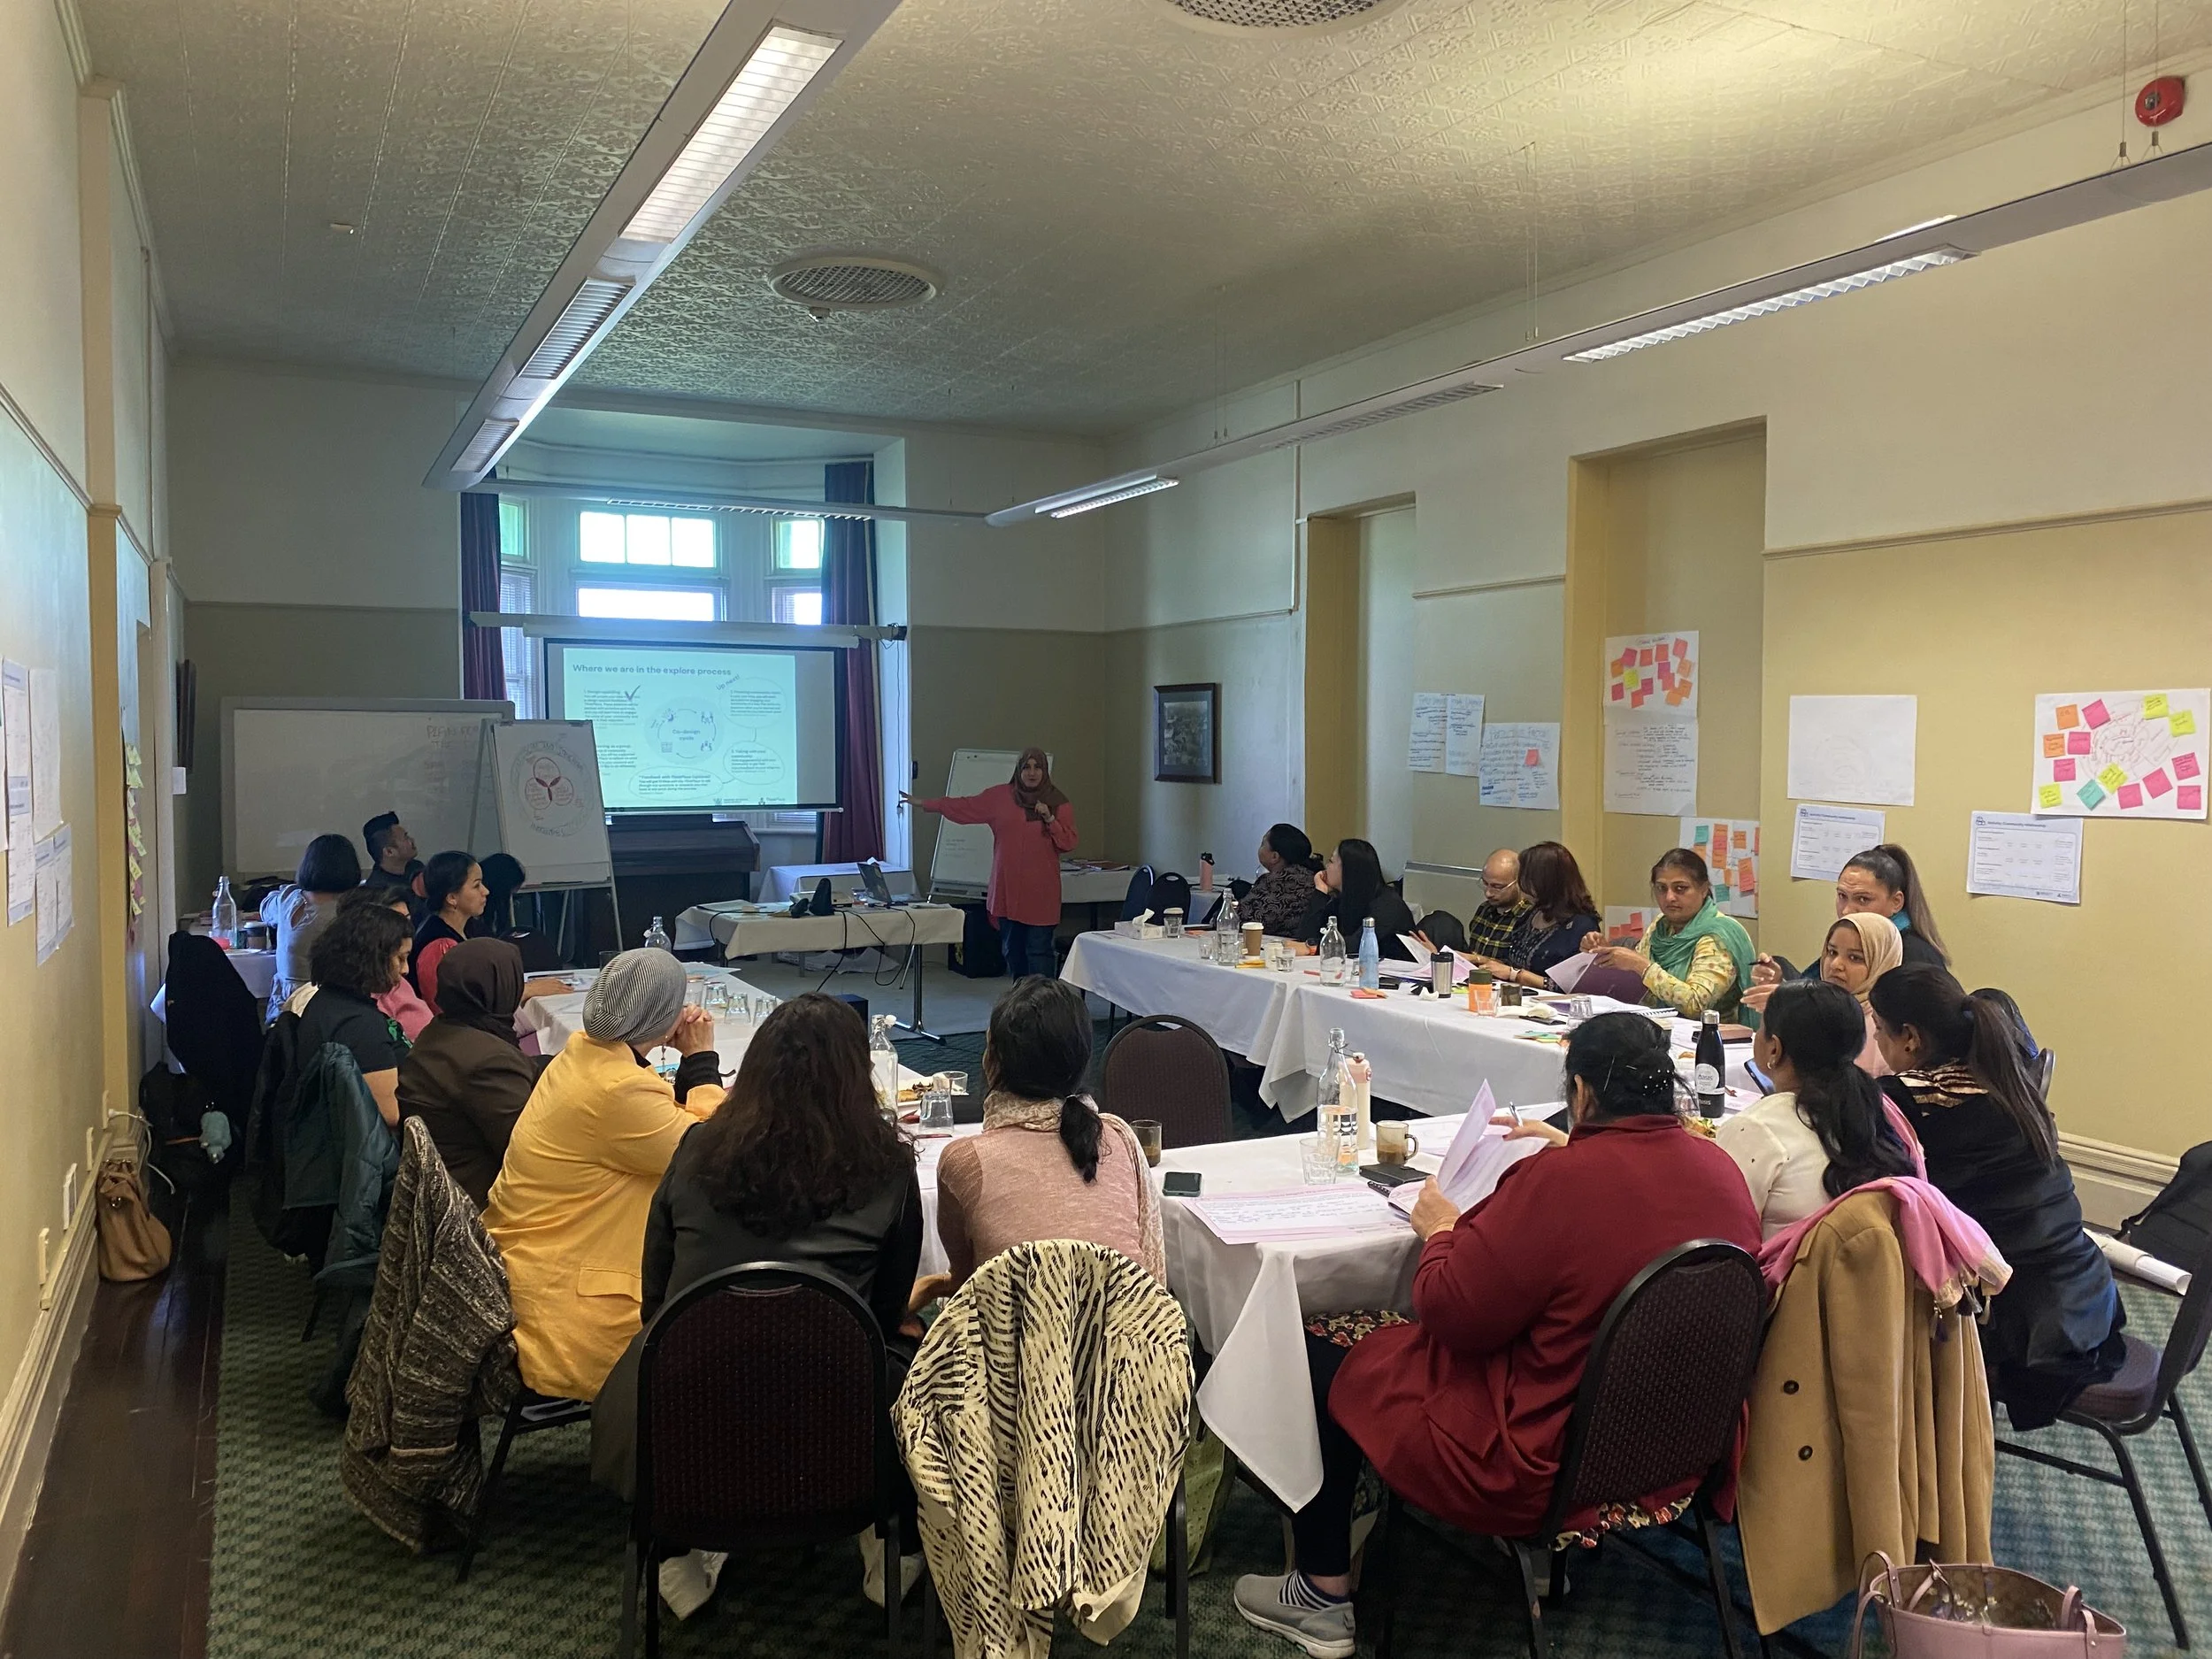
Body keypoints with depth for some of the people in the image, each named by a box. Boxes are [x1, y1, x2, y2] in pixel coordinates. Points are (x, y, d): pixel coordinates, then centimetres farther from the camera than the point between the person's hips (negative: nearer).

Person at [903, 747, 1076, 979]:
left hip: (1040, 891, -3)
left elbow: (1069, 843, 0)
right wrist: (923, 804, 9)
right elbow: (965, 807, 10)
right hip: (1008, 888, 3)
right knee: (1012, 949, 8)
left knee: (1039, 950, -8)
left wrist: (1050, 819, -15)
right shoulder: (1001, 796, 7)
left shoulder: (1058, 802, 3)